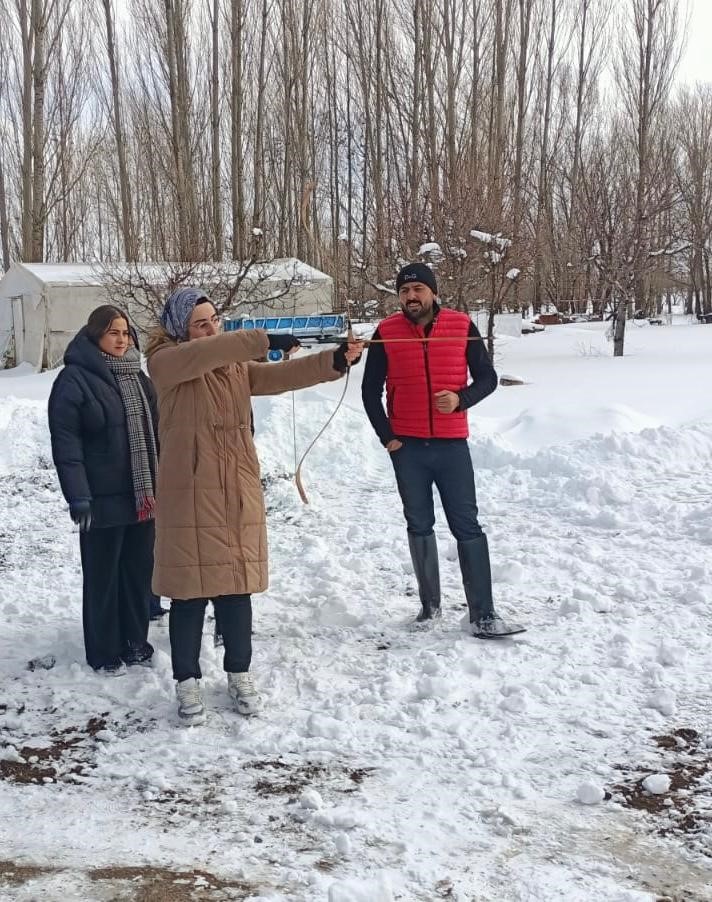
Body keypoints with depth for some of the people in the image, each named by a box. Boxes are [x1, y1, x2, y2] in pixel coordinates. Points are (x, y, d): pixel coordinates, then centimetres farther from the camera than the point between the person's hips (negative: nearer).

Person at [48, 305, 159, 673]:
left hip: (143, 496, 6)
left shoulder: (137, 377, 11)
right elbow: (65, 442, -14)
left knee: (139, 570, 14)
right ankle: (104, 650, 19)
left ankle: (135, 640, 30)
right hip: (104, 499, -6)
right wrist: (78, 497, -19)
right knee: (103, 575, 6)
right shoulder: (74, 379, -10)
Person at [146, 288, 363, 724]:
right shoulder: (165, 362, -4)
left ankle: (240, 674, 25)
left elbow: (282, 376, -6)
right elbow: (203, 353, -25)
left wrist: (335, 360, -21)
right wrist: (263, 340, -32)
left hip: (238, 493, 4)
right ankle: (188, 682, 17)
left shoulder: (237, 365, 11)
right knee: (191, 591, 2)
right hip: (189, 495, -4)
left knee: (237, 586, 10)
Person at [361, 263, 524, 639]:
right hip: (407, 447, 1)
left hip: (452, 444, -1)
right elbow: (370, 390, 4)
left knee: (467, 527, -1)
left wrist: (460, 399, -16)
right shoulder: (386, 333, -1)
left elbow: (487, 377, 3)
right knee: (419, 526, 10)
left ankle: (483, 615, 1)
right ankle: (430, 603, 22)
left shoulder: (462, 326, -2)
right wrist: (387, 437, -2)